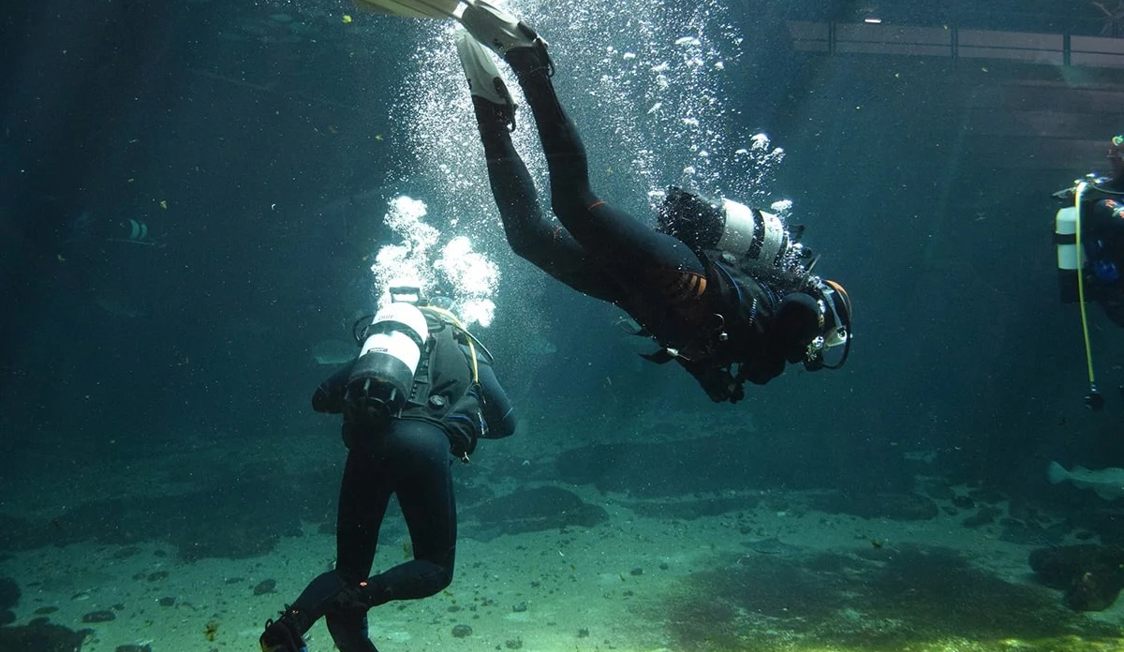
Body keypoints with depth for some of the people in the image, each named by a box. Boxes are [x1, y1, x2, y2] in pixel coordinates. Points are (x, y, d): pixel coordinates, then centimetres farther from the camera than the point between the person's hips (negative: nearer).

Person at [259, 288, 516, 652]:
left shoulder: (379, 340, 33)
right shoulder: (466, 352, 29)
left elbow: (321, 399, 28)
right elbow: (506, 423, 32)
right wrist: (468, 423, 50)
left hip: (365, 442, 3)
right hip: (424, 443, -3)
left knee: (349, 569, 14)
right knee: (436, 567, 13)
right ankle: (359, 595, -15)